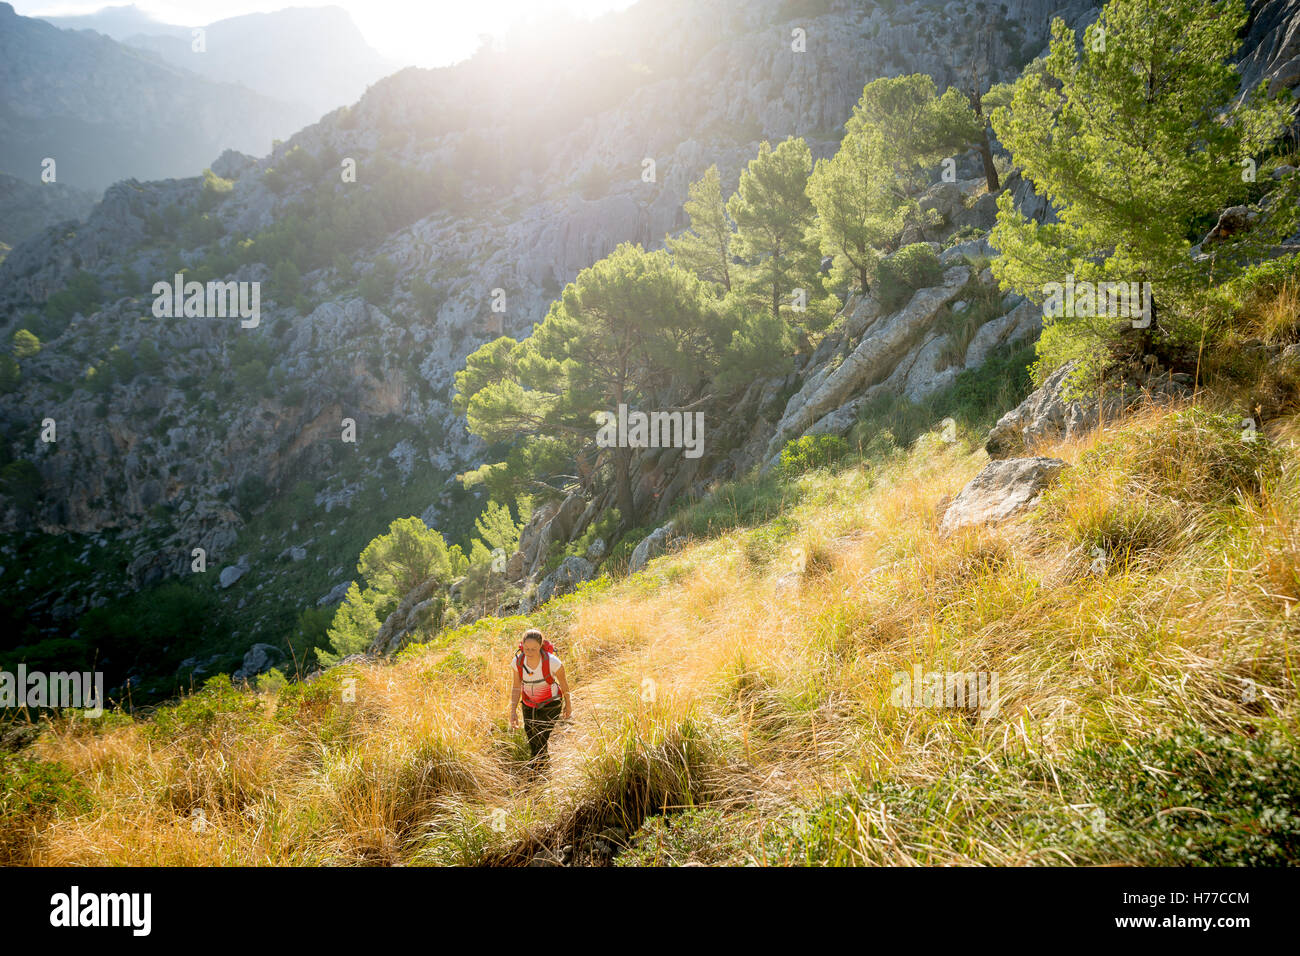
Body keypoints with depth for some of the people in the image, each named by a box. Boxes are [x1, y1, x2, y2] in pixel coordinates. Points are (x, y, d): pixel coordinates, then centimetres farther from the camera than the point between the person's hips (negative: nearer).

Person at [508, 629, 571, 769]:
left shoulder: (552, 662, -31)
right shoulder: (518, 661, -22)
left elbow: (563, 682, -12)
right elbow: (516, 687, -5)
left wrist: (568, 704, 2)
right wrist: (513, 711, -11)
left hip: (550, 705, -4)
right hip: (529, 704, 4)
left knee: (540, 743, -11)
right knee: (532, 743, 19)